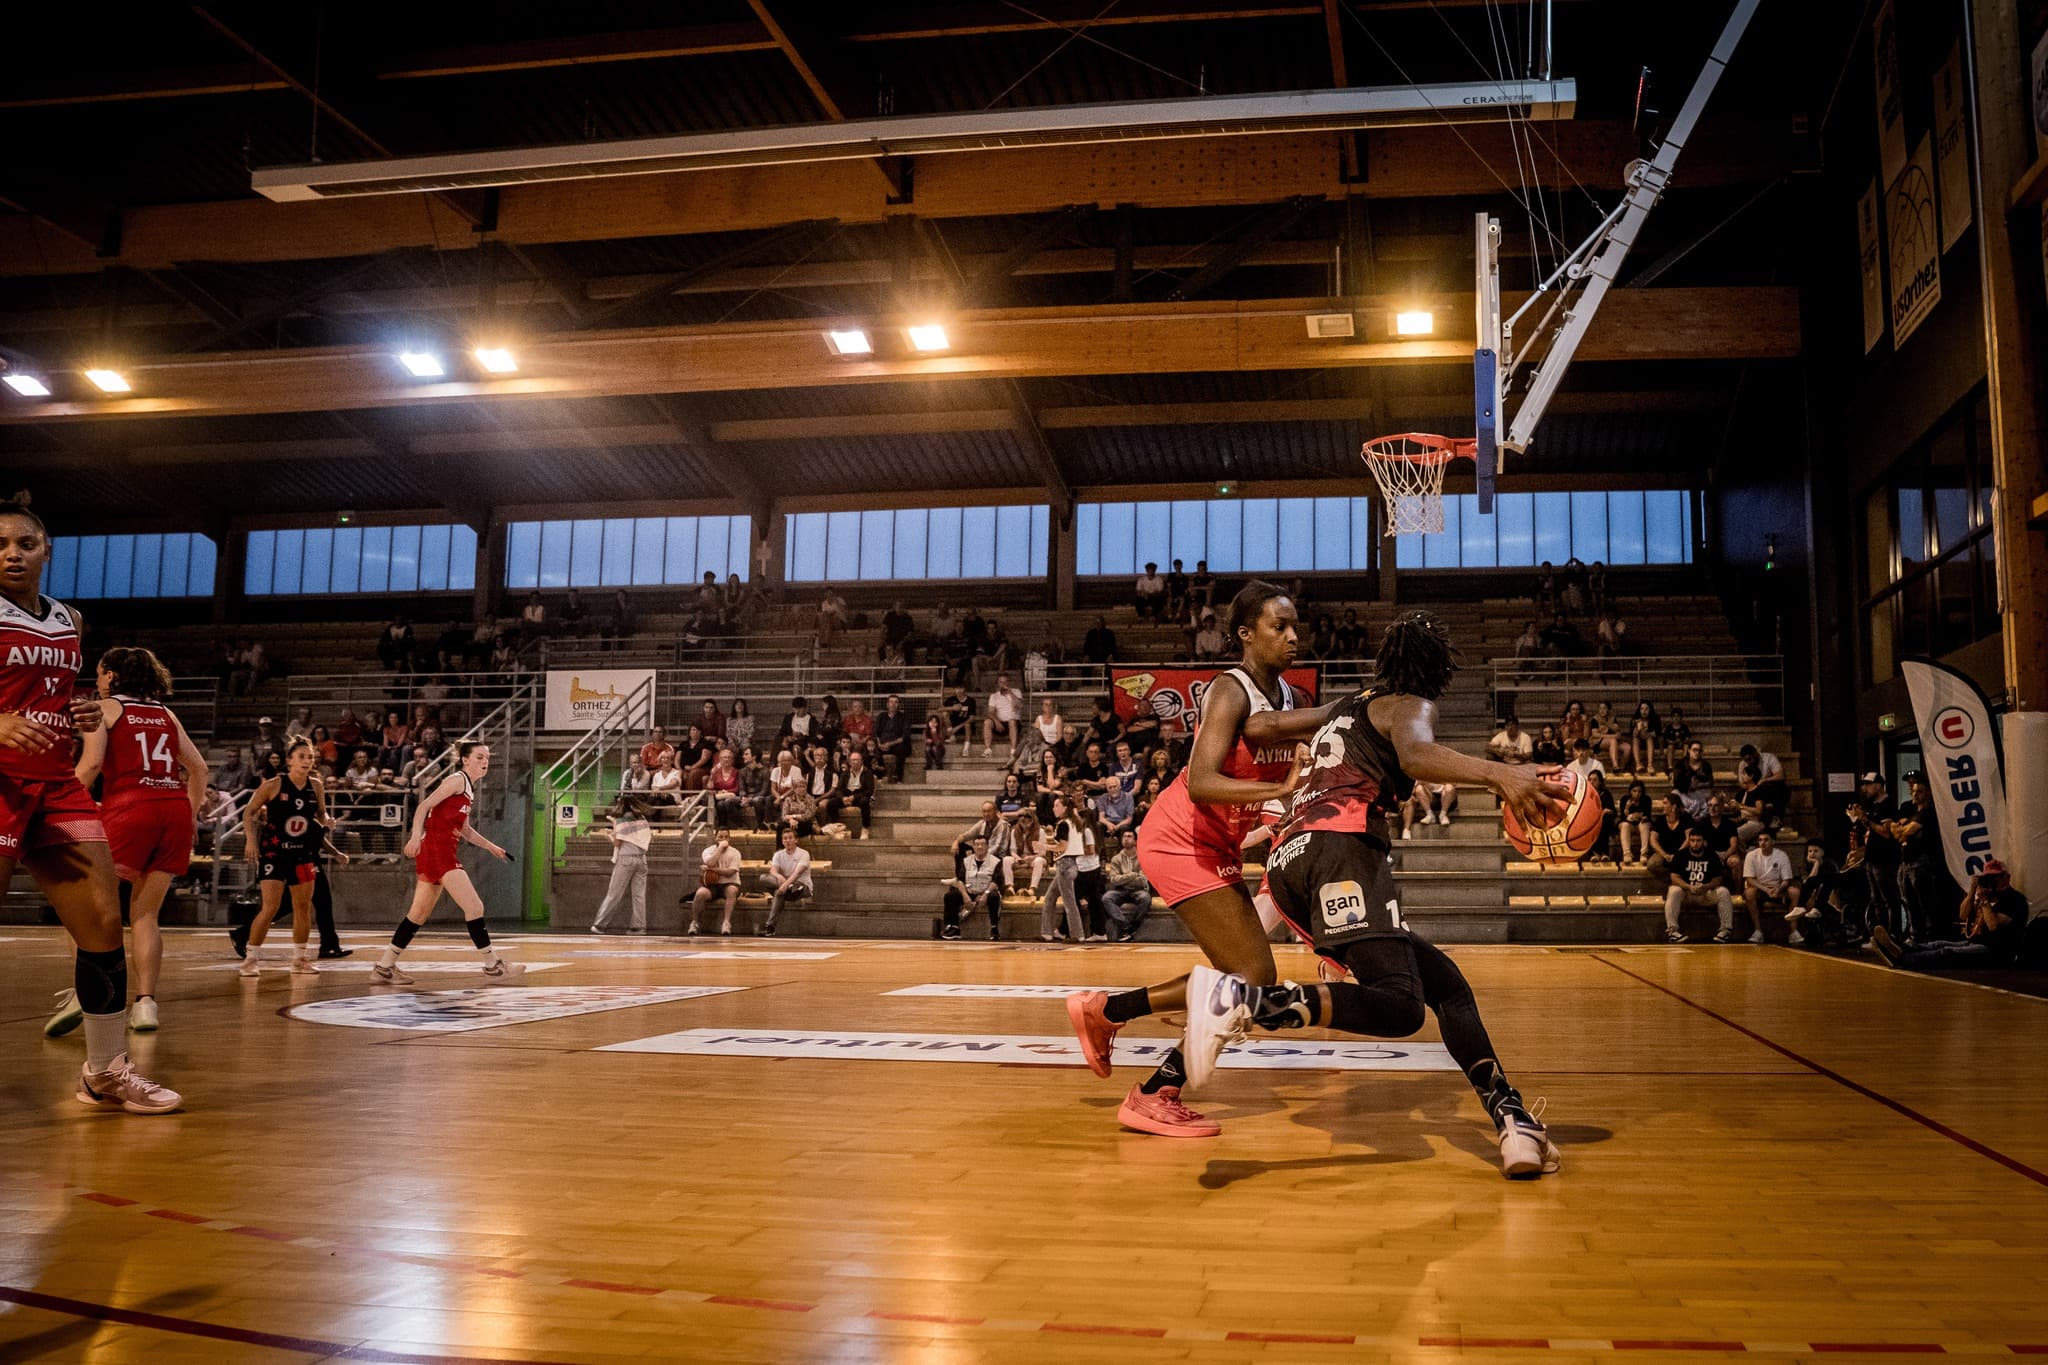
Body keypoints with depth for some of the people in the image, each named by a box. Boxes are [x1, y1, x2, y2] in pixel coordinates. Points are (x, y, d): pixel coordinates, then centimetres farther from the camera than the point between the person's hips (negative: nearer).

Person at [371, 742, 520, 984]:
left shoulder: (469, 788, 19)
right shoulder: (458, 780, -7)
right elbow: (424, 806, -16)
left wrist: (490, 847, 25)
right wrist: (416, 835, -29)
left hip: (443, 853, 10)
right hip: (435, 849, -10)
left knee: (419, 914, 15)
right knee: (474, 906, -11)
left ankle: (384, 967, 22)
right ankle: (493, 967, -6)